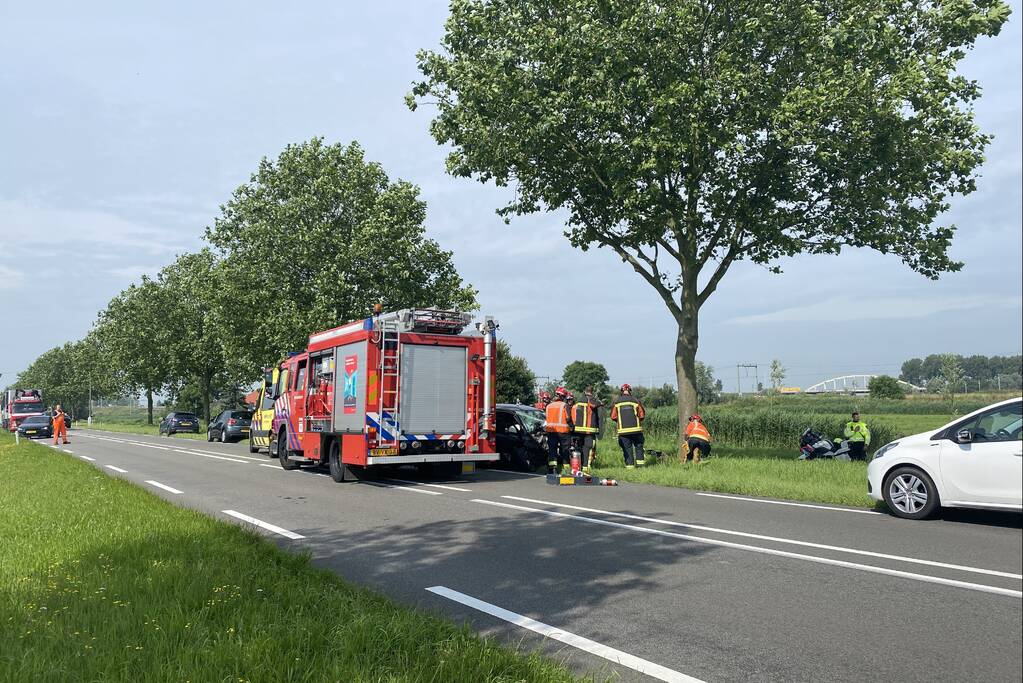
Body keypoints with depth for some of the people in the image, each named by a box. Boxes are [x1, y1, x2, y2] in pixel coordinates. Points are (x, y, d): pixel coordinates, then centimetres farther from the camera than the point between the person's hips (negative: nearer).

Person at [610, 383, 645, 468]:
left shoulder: (616, 402, 0)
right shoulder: (635, 401, -1)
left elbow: (613, 417, 1)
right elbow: (642, 415, 0)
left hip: (623, 430, 0)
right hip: (636, 429, 0)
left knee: (627, 448, 6)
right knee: (638, 445, 16)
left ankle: (629, 465, 4)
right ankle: (640, 461, 11)